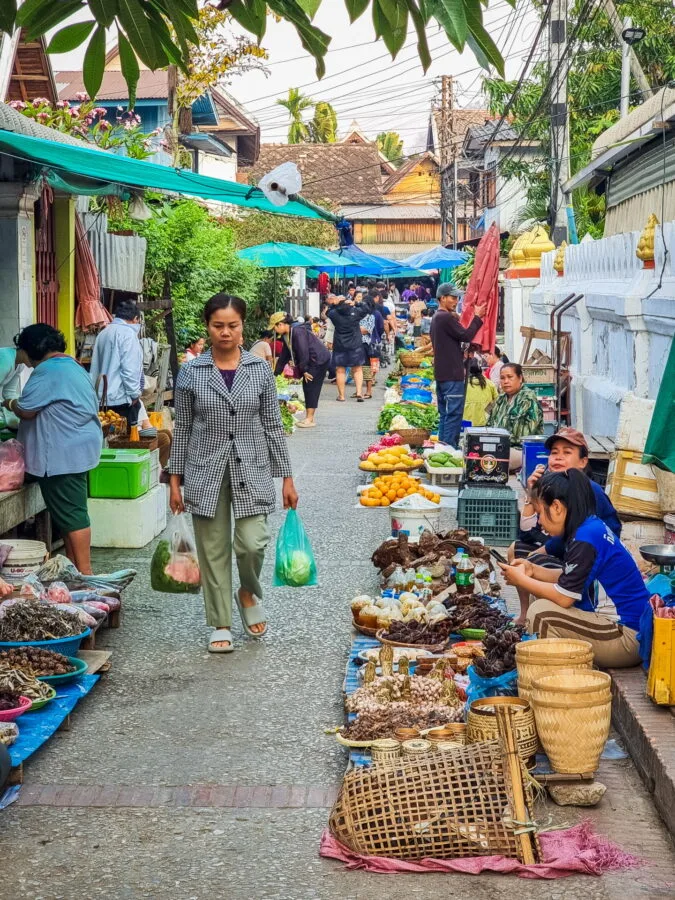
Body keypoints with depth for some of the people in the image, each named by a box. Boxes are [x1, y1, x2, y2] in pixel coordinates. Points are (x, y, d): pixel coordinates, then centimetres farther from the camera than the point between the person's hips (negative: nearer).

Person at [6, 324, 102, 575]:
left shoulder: (48, 371, -16)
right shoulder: (72, 367, 17)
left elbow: (26, 411, -15)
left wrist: (10, 404, 6)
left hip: (63, 455, -10)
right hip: (78, 449, 10)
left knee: (70, 515, -6)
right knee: (69, 513, 15)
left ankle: (84, 573, -3)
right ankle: (73, 565, 20)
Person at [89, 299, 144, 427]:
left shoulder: (103, 333, 17)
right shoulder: (128, 333, -9)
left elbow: (95, 367, 22)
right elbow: (130, 368, -16)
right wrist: (134, 394, -9)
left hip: (103, 397, 8)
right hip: (121, 398, -8)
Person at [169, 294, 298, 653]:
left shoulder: (260, 370, 2)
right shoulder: (191, 373, 0)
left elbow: (272, 425, 5)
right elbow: (182, 428, 5)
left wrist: (287, 477, 3)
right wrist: (175, 479, 3)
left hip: (251, 470, 0)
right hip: (206, 472, 0)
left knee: (252, 543, -10)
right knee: (213, 550, 4)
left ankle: (249, 593, 22)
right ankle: (220, 624, 18)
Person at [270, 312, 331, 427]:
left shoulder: (297, 332, -22)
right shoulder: (286, 336, 9)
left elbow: (303, 352, -23)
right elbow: (284, 356, 16)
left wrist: (304, 370, -18)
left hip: (320, 359, -10)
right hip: (311, 361, 10)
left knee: (311, 387, -10)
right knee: (306, 387, 7)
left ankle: (310, 419, -9)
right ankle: (308, 417, 11)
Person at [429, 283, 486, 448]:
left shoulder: (436, 318, 18)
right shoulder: (447, 318, -14)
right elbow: (465, 335, -15)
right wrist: (477, 317, -7)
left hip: (441, 373, 10)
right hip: (452, 374, -10)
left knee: (445, 413, 13)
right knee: (454, 413, -9)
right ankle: (450, 447, -11)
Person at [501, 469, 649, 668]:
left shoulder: (585, 538, -19)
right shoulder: (593, 528, 9)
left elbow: (564, 597, -17)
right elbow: (569, 580, 17)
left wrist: (521, 580, -4)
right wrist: (533, 570, 8)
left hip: (630, 637, -10)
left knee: (541, 613, -18)